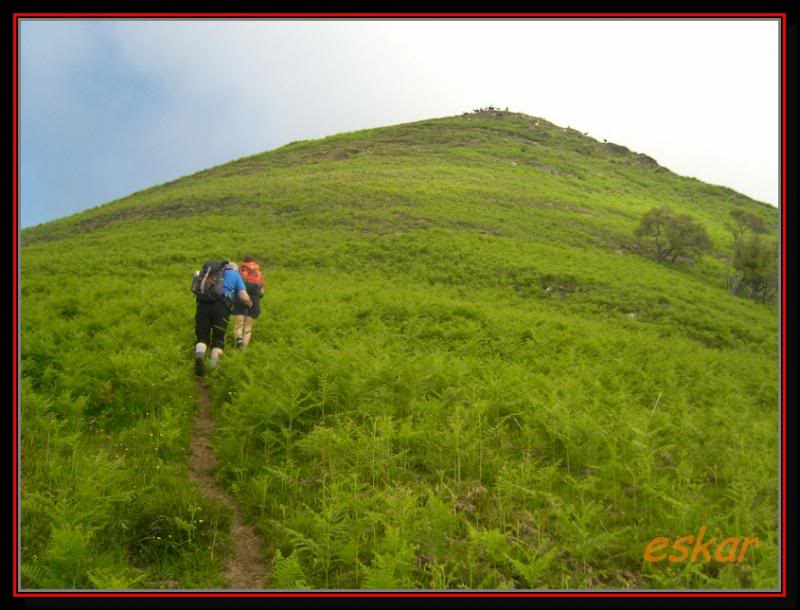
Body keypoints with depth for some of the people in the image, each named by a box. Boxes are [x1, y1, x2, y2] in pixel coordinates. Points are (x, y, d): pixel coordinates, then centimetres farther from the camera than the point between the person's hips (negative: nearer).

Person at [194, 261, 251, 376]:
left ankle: (199, 354, -24)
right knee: (218, 338, 5)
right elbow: (245, 298, 9)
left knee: (202, 336, 7)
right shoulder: (235, 275, 20)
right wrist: (249, 304, 31)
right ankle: (213, 366, -13)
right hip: (220, 305, -3)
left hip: (203, 304, 3)